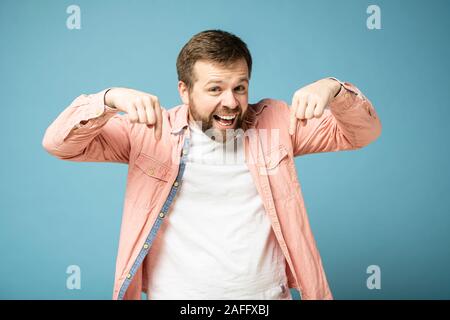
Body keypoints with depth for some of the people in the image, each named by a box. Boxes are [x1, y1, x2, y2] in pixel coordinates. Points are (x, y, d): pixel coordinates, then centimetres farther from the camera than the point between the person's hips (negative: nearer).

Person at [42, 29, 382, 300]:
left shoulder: (275, 122, 2)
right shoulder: (150, 131, -2)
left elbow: (362, 133, 4)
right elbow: (57, 143, -5)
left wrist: (333, 88, -16)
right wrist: (110, 99, -23)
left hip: (268, 293, 1)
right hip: (175, 293, 0)